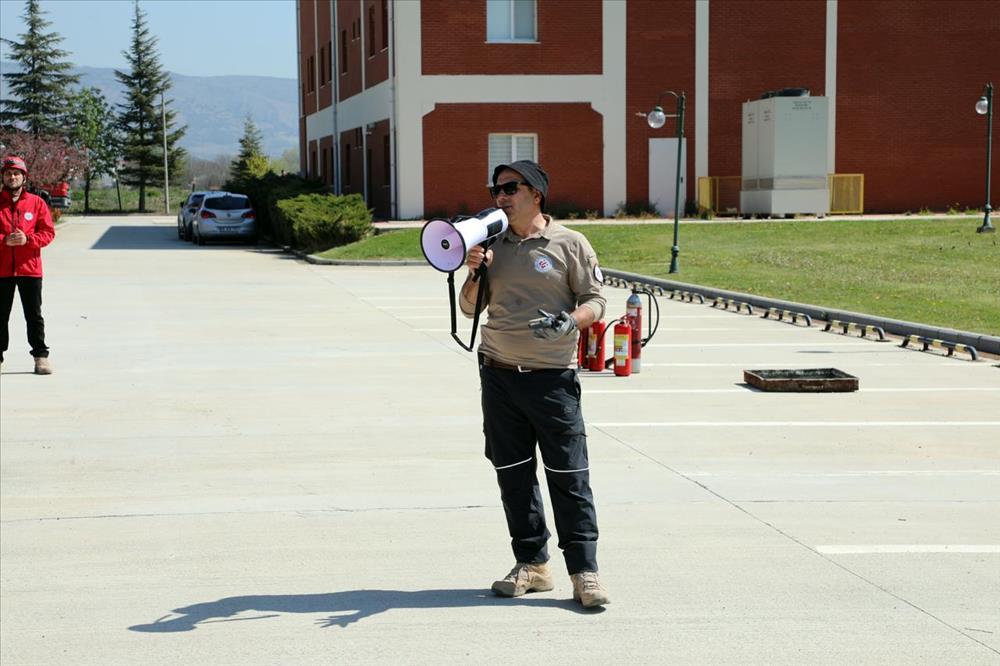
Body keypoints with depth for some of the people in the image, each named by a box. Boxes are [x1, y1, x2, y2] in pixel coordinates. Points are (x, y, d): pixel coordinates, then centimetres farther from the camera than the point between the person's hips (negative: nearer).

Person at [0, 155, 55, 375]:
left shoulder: (36, 203, 3)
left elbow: (49, 232, 1)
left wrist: (28, 239, -14)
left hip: (29, 267, 0)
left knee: (34, 315, 3)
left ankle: (40, 356, 8)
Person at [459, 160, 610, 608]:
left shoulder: (570, 244, -1)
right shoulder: (493, 246, 11)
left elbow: (594, 301, -1)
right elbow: (470, 308, 14)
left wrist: (571, 322, -21)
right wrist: (475, 272, -5)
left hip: (553, 377, -4)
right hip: (499, 375, 5)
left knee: (569, 475, -4)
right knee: (512, 473, 8)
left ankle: (584, 571, 0)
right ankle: (532, 564, 18)